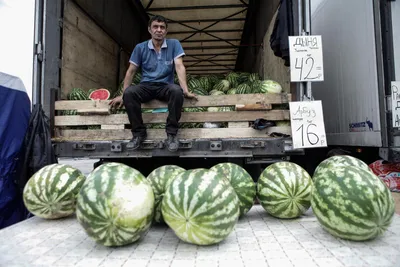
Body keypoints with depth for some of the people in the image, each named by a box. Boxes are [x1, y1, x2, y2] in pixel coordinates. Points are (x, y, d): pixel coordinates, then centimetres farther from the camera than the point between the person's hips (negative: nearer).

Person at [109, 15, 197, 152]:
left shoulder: (174, 44, 2)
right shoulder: (140, 48, 6)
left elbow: (179, 66, -9)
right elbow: (131, 71, 7)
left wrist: (185, 90, -22)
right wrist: (122, 95, 1)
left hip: (166, 86, -1)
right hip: (146, 86, 1)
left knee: (177, 90, -36)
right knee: (129, 92, -30)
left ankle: (172, 132, -23)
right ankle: (139, 132, -14)